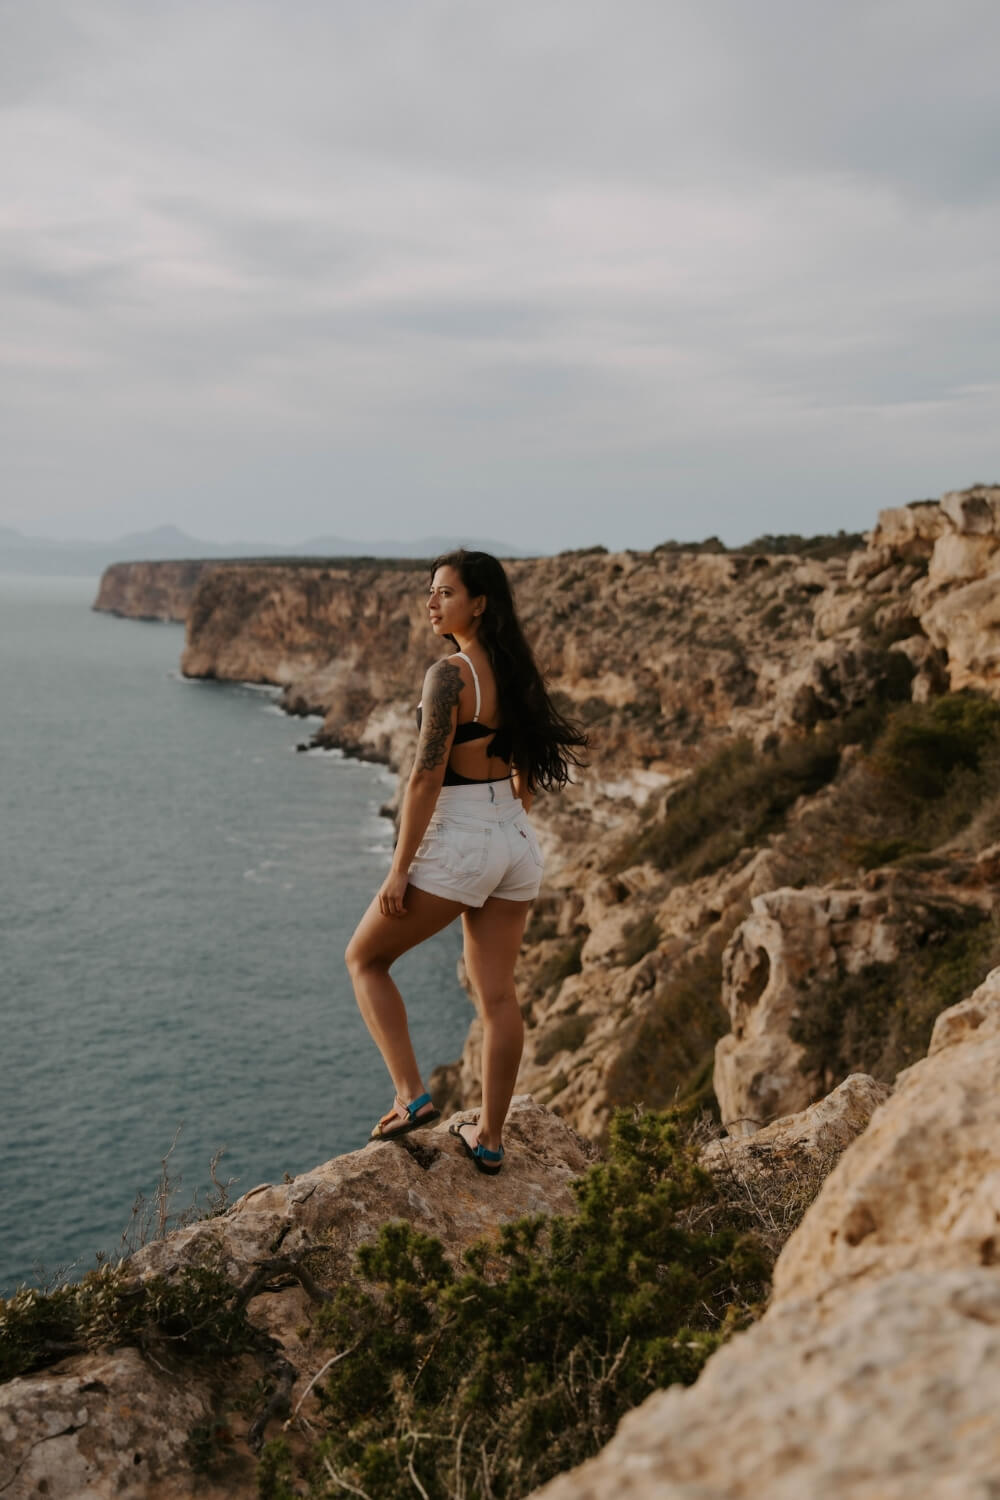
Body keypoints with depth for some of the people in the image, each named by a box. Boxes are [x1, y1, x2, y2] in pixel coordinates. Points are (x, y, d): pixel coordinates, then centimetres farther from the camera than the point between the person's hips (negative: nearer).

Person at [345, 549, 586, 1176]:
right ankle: (490, 1136, 22)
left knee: (365, 959, 12)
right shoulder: (516, 670, 8)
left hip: (458, 845, -8)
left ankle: (413, 1095, 4)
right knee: (498, 995, 13)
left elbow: (426, 778, -19)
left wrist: (399, 870, -15)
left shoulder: (450, 674, -17)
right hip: (517, 842, 8)